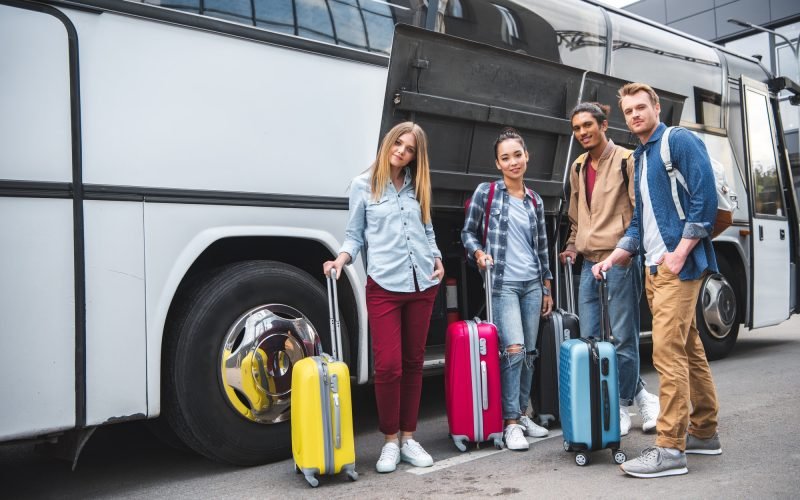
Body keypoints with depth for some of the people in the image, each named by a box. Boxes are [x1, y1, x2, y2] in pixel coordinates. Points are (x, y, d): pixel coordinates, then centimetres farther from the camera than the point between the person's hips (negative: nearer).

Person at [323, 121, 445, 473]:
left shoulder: (417, 187, 14)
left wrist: (437, 259, 3)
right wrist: (341, 258, -12)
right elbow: (355, 235, 6)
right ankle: (390, 441, 10)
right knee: (388, 365, -7)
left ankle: (408, 438, 20)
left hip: (422, 284, 4)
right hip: (384, 285, -4)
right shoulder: (363, 185, 5)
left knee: (413, 363, 9)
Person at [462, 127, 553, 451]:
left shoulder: (534, 201, 11)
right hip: (503, 284, -5)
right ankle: (511, 423, -4)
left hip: (532, 284, 5)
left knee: (529, 352, 8)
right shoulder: (486, 192, -1)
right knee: (514, 348, -15)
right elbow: (468, 232, 3)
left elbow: (541, 247, 15)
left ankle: (522, 415, 22)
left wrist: (547, 289, 14)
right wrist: (479, 253, -17)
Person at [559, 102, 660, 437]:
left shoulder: (626, 160, -3)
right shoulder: (578, 168, 17)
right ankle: (641, 396, 20)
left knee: (622, 339, -2)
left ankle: (621, 408, 14)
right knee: (590, 339, 5)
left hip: (620, 261, -7)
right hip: (589, 264, 7)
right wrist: (573, 247, 14)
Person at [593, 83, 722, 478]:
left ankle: (670, 449, -7)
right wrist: (611, 259, 13)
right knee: (688, 350, 15)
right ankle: (704, 432, 25)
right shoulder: (639, 158, 20)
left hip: (678, 265, -9)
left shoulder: (679, 141, -4)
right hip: (654, 268, 9)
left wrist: (679, 253, -19)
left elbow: (706, 197, -15)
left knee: (668, 352, -12)